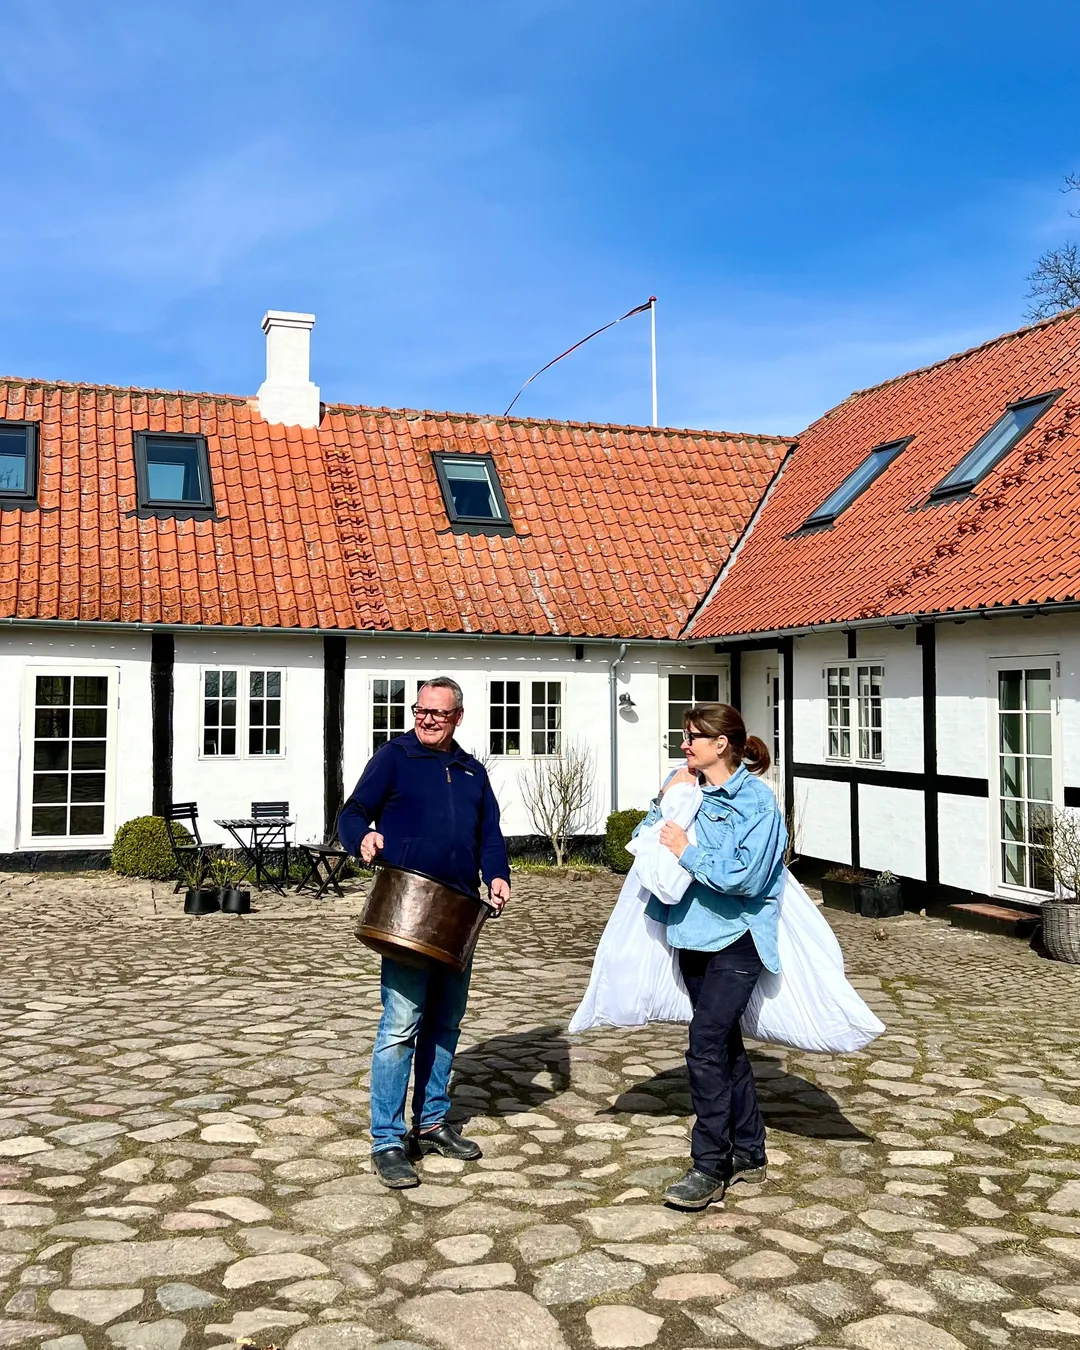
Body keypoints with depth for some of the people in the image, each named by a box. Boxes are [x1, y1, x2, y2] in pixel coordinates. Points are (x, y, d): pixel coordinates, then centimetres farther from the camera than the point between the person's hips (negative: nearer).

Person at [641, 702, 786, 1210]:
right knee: (725, 1043, 16)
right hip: (693, 934, 7)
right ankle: (748, 1154, 29)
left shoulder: (756, 800, -13)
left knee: (706, 1045, -13)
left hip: (736, 939, -7)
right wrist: (665, 801, -6)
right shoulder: (688, 789, 6)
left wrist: (688, 852, -17)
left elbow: (746, 876, -22)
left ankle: (710, 1167, -1)